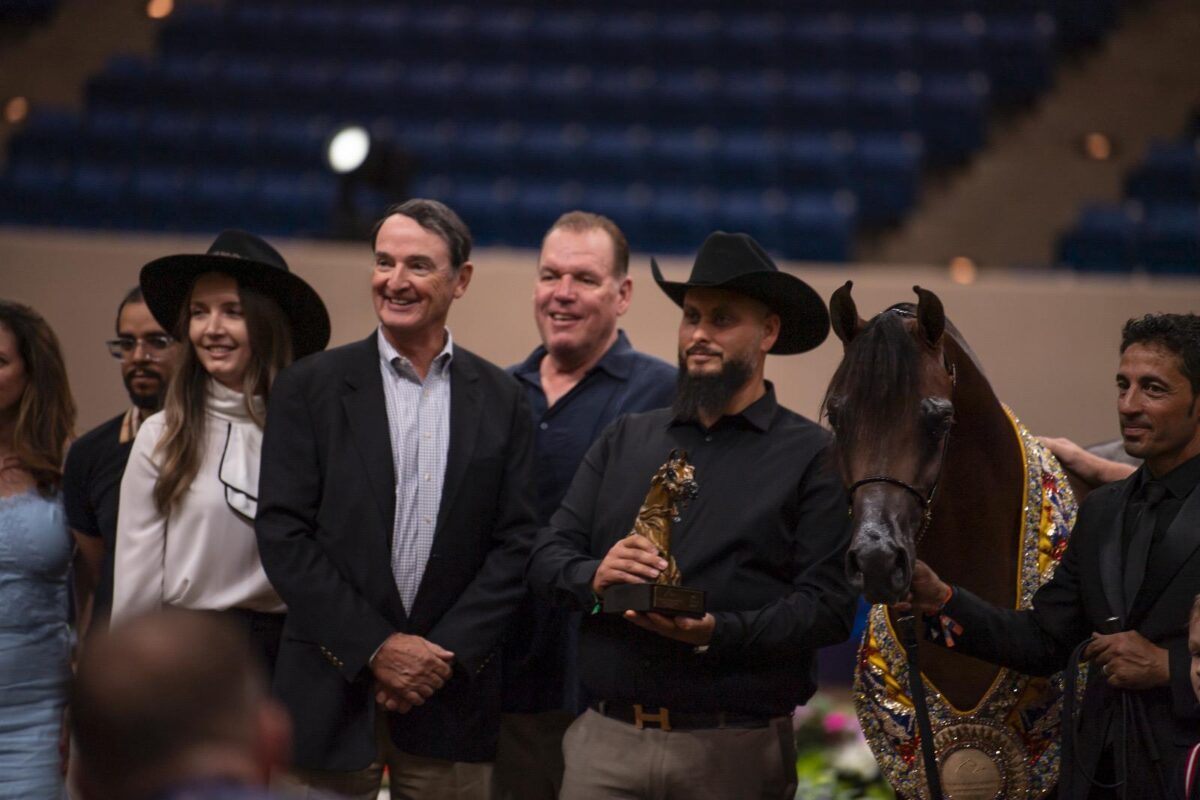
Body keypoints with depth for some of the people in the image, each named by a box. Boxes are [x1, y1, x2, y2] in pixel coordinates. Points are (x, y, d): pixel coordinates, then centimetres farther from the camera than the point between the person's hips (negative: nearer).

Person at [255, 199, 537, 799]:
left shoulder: (500, 401, 7)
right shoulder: (310, 388, 1)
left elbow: (515, 543, 3)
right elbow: (283, 536, -5)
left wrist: (445, 653, -8)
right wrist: (375, 647, -10)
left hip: (451, 696, 1)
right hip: (333, 690, -1)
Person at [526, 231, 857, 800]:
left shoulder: (811, 456, 0)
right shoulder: (624, 440, 14)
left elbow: (829, 607, -9)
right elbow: (547, 554, 9)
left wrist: (718, 632, -22)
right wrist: (594, 578, -13)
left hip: (735, 752, -3)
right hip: (607, 739, 3)